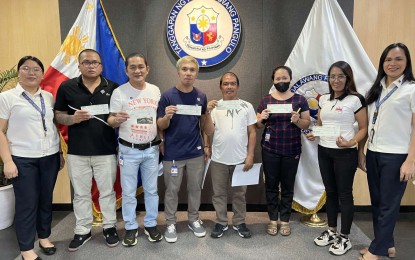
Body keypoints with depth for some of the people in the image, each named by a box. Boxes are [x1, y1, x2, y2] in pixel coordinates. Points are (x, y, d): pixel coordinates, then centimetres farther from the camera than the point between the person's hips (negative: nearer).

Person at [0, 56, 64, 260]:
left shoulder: (48, 97, 9)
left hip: (50, 157, 4)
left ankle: (44, 236, 31)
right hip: (23, 159, -3)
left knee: (46, 199, 12)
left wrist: (60, 153, 12)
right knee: (27, 203, 4)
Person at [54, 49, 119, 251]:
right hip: (77, 151, 1)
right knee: (81, 193, 13)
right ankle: (82, 231, 29)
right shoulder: (66, 87, 1)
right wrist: (73, 118, -16)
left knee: (107, 192, 11)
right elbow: (58, 115, 4)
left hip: (106, 151, 0)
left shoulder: (113, 88, 1)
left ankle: (110, 227, 28)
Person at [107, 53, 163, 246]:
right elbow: (110, 121, -7)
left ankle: (151, 224, 31)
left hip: (151, 149, 3)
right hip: (128, 150, -3)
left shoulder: (155, 90, 4)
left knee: (151, 190, 14)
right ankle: (131, 228, 26)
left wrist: (162, 140, 6)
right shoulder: (119, 92, -7)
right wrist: (117, 120, -30)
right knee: (128, 192, 8)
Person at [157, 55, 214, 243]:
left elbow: (206, 128, 10)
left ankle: (194, 220, 33)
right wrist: (167, 116, -24)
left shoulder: (201, 97, 2)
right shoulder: (167, 96, -8)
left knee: (195, 188, 15)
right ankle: (171, 224, 26)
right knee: (172, 190, 9)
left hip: (196, 152, 3)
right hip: (173, 154, -3)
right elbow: (160, 126, -7)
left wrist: (208, 113, -8)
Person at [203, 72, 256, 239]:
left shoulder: (247, 106, 2)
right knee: (219, 193, 11)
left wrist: (250, 155, -4)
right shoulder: (214, 106, 2)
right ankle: (221, 223, 27)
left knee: (239, 193, 13)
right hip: (218, 159, 0)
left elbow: (252, 132, 1)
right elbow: (208, 130, 3)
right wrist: (206, 146, -15)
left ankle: (239, 222, 29)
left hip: (240, 159, 0)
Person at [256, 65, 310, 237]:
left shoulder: (300, 100, 2)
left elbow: (306, 124, 2)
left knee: (288, 186, 8)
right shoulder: (266, 100, 3)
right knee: (271, 185, 6)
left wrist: (297, 120, -19)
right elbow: (258, 126, 6)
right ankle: (273, 220, 18)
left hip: (292, 151, 0)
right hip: (270, 150, 0)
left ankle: (285, 220, 20)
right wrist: (261, 119, -15)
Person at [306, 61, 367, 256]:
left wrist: (350, 142, -24)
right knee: (330, 192, 14)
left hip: (345, 153, -5)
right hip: (324, 151, 6)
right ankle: (331, 231, 29)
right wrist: (313, 134, -3)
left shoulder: (356, 99, -8)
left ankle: (344, 238, 18)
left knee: (344, 194, 4)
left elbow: (364, 128, -8)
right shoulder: (323, 99, 9)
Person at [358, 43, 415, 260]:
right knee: (377, 202, 13)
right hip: (373, 154, 6)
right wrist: (361, 151, 9)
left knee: (388, 204, 4)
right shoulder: (375, 89, 13)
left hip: (396, 156, -6)